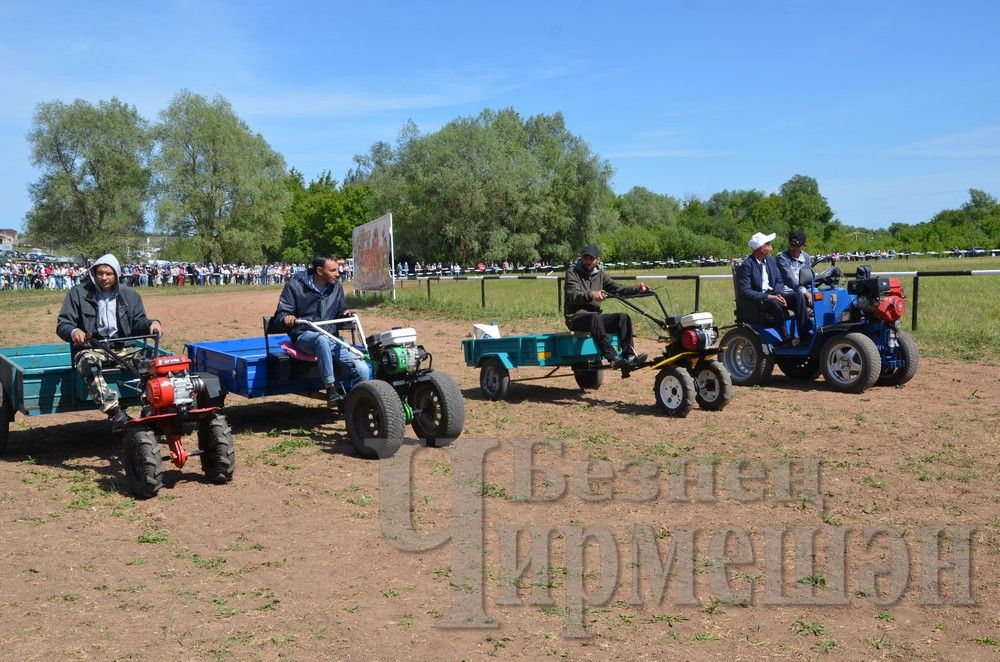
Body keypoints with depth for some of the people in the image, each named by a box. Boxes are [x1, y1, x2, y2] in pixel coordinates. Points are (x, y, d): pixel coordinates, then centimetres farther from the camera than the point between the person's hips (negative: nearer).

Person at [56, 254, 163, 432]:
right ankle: (116, 413, -55)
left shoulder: (129, 295, 15)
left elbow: (139, 322, 13)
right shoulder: (78, 293, 7)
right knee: (88, 363, -39)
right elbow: (62, 324, 2)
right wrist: (73, 332, -23)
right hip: (91, 349, -3)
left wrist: (151, 323, -12)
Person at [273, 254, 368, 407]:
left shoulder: (336, 286, 11)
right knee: (322, 339, -43)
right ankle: (331, 391, -39)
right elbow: (280, 314, -3)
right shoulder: (295, 285, -2)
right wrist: (286, 318, -27)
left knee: (362, 369, -19)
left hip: (331, 339, 4)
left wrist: (345, 314, -1)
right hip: (304, 337, -4)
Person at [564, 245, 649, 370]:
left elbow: (617, 289, 11)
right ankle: (613, 358, -46)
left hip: (595, 316, 6)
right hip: (575, 317, -6)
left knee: (623, 317, -15)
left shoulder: (600, 273, 15)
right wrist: (590, 294, -41)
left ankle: (629, 356, -23)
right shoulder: (572, 273, -4)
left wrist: (637, 289, -6)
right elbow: (573, 296, -21)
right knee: (594, 317, -37)